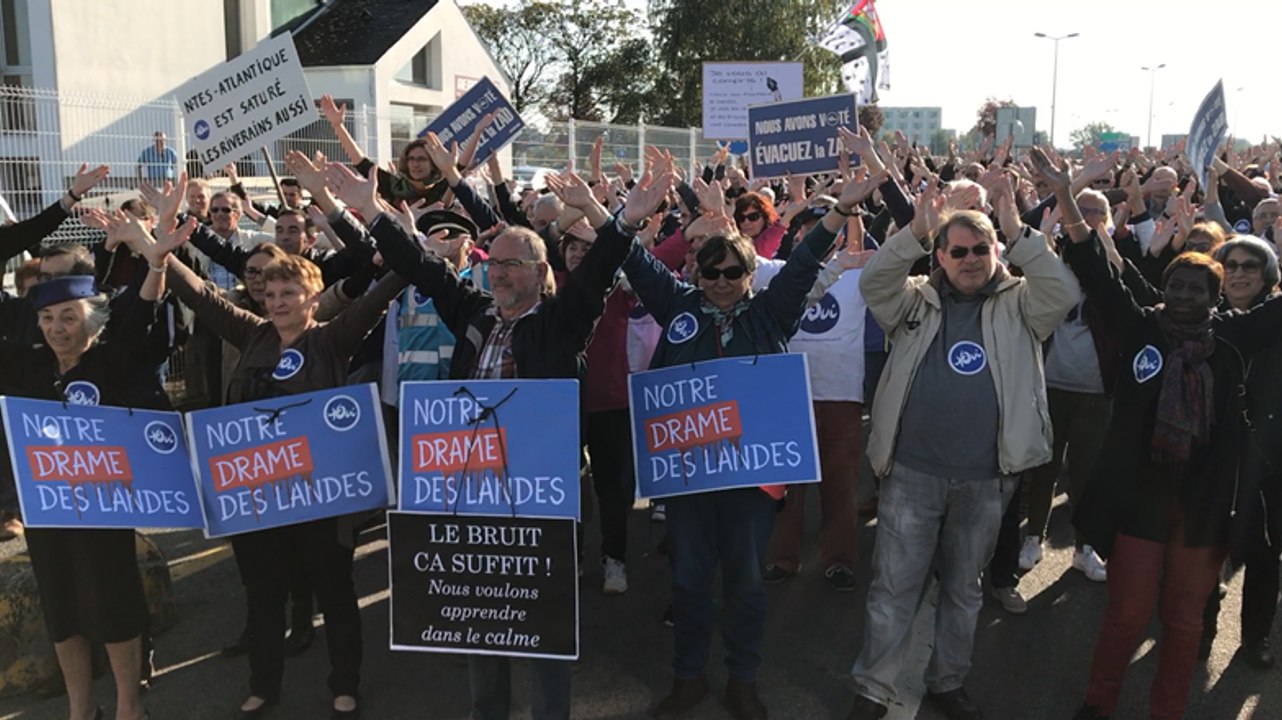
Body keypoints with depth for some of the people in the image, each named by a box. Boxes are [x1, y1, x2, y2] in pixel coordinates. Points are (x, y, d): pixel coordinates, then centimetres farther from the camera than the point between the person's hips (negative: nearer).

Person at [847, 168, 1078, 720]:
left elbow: (1063, 293, -14)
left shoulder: (1017, 305, 4)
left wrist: (1019, 234, -21)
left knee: (964, 589, 17)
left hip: (985, 478, 1)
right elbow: (873, 284, -14)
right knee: (894, 587, 5)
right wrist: (914, 233, -25)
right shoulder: (917, 301, 4)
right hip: (912, 473, -1)